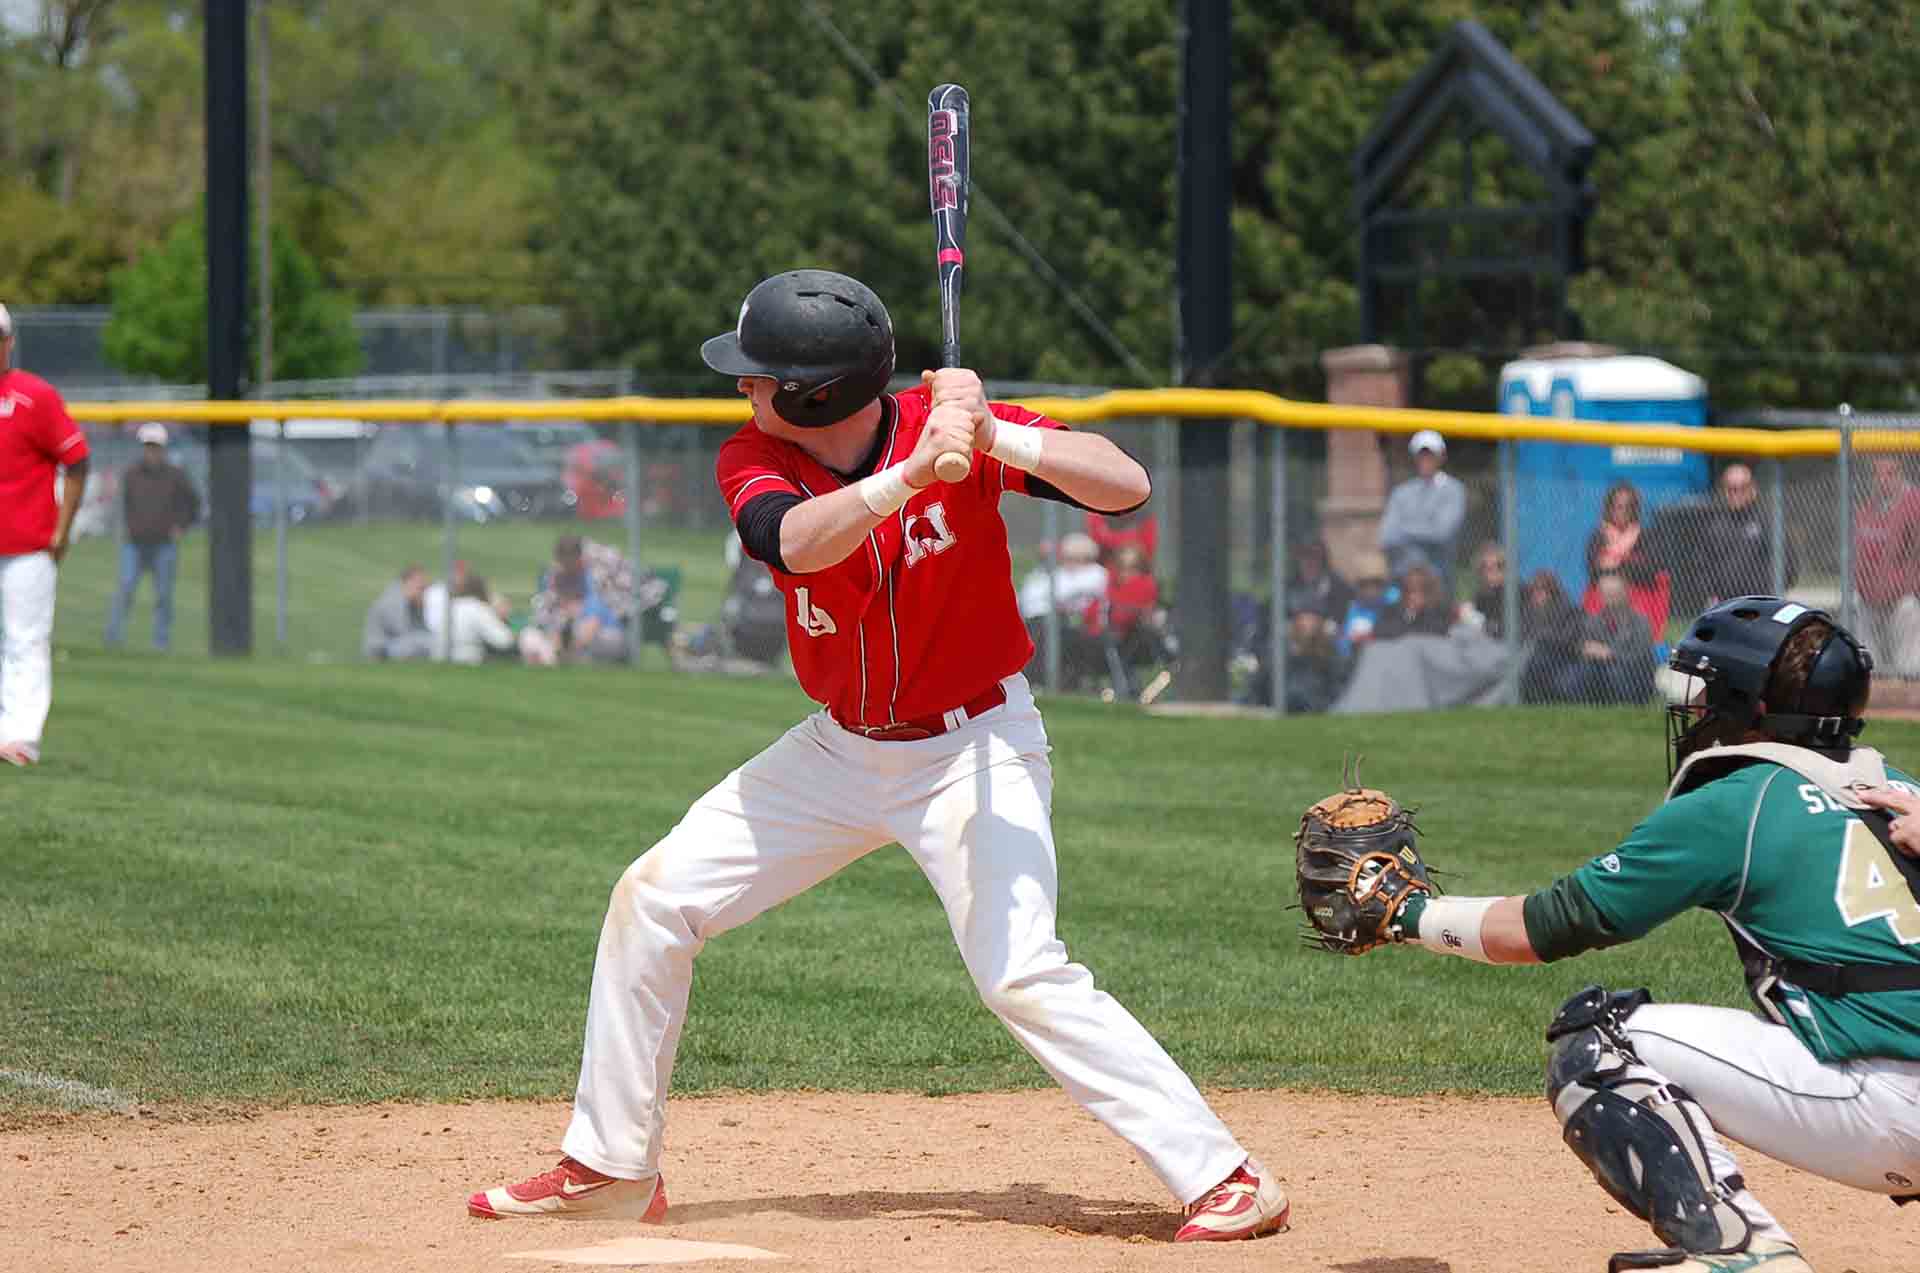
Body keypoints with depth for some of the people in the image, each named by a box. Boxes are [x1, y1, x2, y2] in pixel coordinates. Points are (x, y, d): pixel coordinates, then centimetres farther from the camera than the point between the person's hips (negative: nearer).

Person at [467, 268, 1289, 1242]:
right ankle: (609, 1165, 18)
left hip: (974, 748, -5)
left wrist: (992, 439, -41)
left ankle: (1224, 1177, -17)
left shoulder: (950, 424, -19)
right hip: (839, 750, 5)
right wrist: (911, 474, -49)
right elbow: (797, 541, -34)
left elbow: (1127, 486, -28)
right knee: (654, 899, 4)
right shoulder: (754, 462, -11)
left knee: (1021, 975, -21)